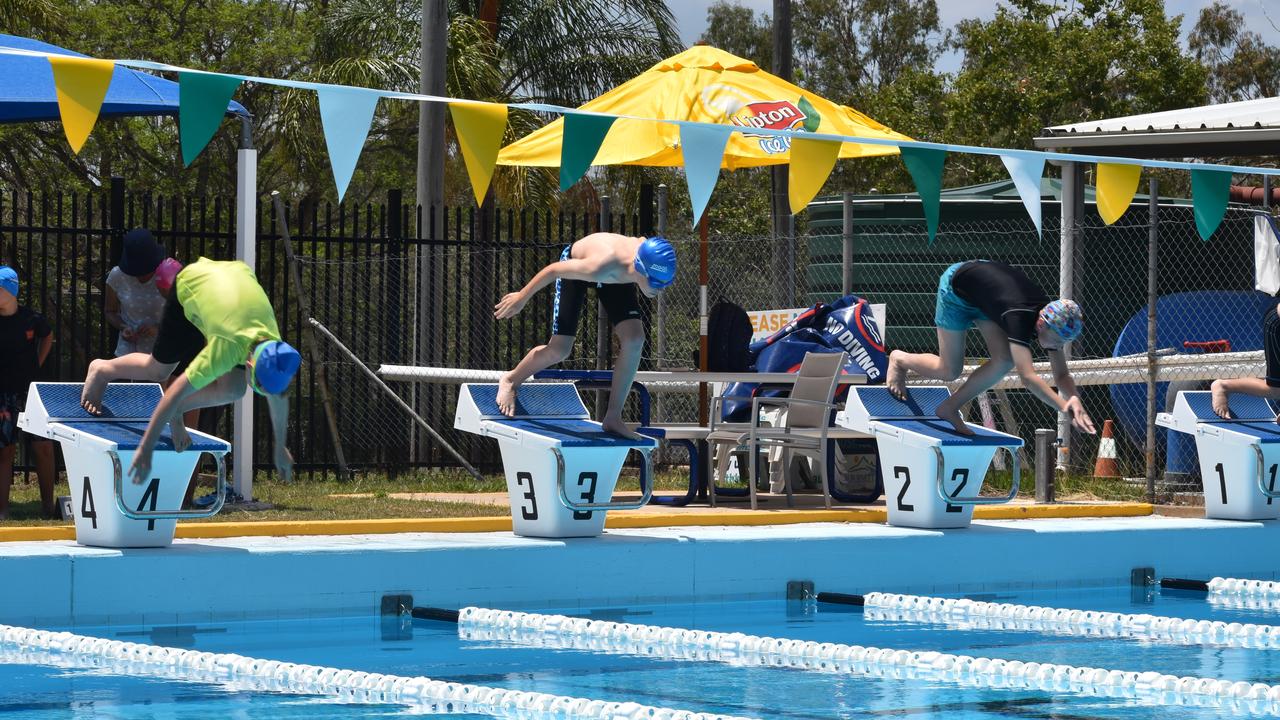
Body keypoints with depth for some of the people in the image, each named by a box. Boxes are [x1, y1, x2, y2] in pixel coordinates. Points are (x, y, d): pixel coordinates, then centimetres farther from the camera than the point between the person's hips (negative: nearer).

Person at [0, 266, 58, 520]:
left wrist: (37, 365, 8)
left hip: (32, 392, 2)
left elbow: (47, 337, 19)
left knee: (44, 447, 1)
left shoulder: (32, 319, -3)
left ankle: (48, 505, 14)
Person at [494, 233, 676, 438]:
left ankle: (613, 418, -1)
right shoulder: (598, 267, -48)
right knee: (559, 350, -8)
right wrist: (521, 297, -15)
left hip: (615, 275, 5)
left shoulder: (654, 263, -34)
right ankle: (510, 381, 24)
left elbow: (641, 242, -8)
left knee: (634, 340, -13)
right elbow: (553, 269, -30)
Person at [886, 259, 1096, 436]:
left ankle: (950, 408, 3)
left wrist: (1074, 399, -39)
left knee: (1005, 361, -13)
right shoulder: (1019, 317, -43)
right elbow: (1028, 377, -53)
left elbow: (1062, 375, -17)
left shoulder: (1052, 319, -22)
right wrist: (1066, 408, -60)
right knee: (950, 371, -2)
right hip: (956, 288, -6)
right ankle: (899, 360, 28)